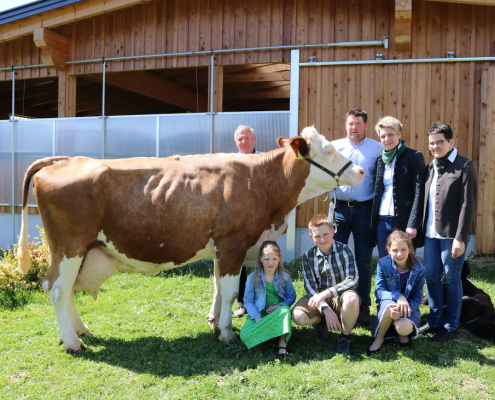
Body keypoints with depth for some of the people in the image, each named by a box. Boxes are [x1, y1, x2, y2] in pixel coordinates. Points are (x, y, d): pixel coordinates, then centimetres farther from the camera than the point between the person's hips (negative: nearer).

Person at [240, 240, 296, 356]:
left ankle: (282, 342, -23)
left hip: (278, 313, 1)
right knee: (245, 335, -27)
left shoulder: (285, 276, 2)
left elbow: (291, 297, 6)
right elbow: (248, 300, -3)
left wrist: (279, 306, -14)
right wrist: (257, 318, -16)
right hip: (259, 315, 0)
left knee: (285, 311, -36)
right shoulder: (253, 277, -2)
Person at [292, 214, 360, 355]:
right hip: (318, 298, 3)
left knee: (352, 298, -38)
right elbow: (310, 286, -9)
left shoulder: (344, 250, -11)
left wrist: (326, 293, -33)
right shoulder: (308, 256, -3)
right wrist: (326, 310, -24)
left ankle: (345, 336, -9)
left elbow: (353, 279, -21)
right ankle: (321, 322, 11)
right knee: (298, 316, -26)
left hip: (341, 297, -2)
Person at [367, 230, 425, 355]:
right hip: (387, 305, 0)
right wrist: (398, 297, -31)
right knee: (389, 305, -39)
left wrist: (401, 312, -26)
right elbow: (379, 291, -10)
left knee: (404, 328, -36)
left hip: (409, 308, 0)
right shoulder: (383, 264, -6)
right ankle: (379, 338, -11)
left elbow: (417, 299, -5)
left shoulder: (418, 270, -6)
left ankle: (402, 334, 5)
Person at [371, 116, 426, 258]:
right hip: (382, 221, 5)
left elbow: (419, 193, -8)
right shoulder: (380, 160, 14)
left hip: (403, 222, -5)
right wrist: (372, 223, 9)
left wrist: (413, 224, -15)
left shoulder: (413, 157, -3)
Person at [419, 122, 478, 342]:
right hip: (431, 233, 6)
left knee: (451, 279, 3)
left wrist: (460, 238, -17)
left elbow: (468, 205, -12)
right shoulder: (430, 167, 12)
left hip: (451, 233, -6)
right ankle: (435, 320, 27)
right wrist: (421, 228, 8)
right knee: (431, 277, 11)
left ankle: (451, 326, 17)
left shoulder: (464, 166, -7)